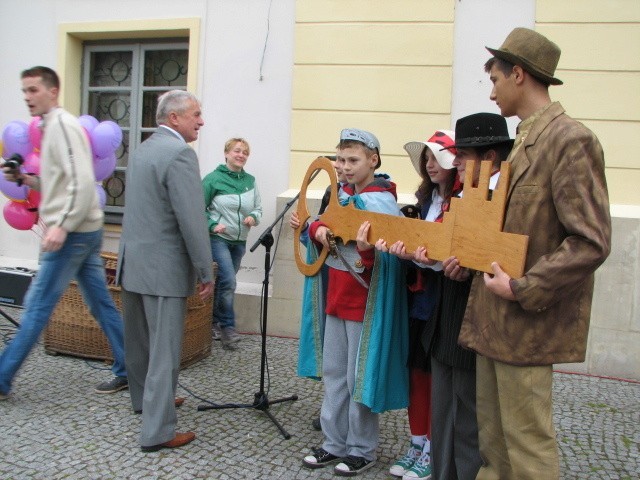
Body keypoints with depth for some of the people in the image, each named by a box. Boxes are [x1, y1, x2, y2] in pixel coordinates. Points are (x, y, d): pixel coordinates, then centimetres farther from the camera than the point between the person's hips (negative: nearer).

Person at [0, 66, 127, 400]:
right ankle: (128, 371, 18)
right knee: (101, 303, 11)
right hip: (85, 231, 10)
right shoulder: (52, 126, 18)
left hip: (74, 232, -10)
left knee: (37, 306, -1)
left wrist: (62, 225, -27)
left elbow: (82, 181, -22)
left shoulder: (62, 125, -11)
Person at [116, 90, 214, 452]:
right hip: (163, 267, -9)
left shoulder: (143, 148, 12)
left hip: (132, 260, 9)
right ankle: (158, 432, 7)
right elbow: (192, 220, -21)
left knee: (140, 340, 22)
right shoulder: (180, 153, -17)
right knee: (164, 350, -1)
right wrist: (206, 273, -13)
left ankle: (145, 398, 41)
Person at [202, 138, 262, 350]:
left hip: (239, 241, 5)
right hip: (218, 238, -5)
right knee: (228, 281, -13)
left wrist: (253, 217, -9)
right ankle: (227, 327, 2)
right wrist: (213, 225, -17)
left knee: (225, 281, 14)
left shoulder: (250, 181, 5)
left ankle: (214, 321, 29)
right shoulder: (213, 179, -8)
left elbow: (258, 208, 12)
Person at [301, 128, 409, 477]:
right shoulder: (341, 194, 7)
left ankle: (362, 450, 22)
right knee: (333, 373, 14)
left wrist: (367, 249, -41)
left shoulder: (382, 202, -15)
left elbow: (386, 259, -20)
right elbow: (319, 224, 12)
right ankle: (335, 443, 28)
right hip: (336, 296, 7)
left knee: (359, 377, 4)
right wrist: (317, 229, -10)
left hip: (366, 301, -7)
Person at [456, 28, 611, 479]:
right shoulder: (525, 140, 14)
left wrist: (522, 289, -17)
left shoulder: (571, 139, -14)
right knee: (492, 437, 18)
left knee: (527, 441, 3)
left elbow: (591, 242, -19)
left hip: (528, 323, -9)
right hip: (493, 318, 9)